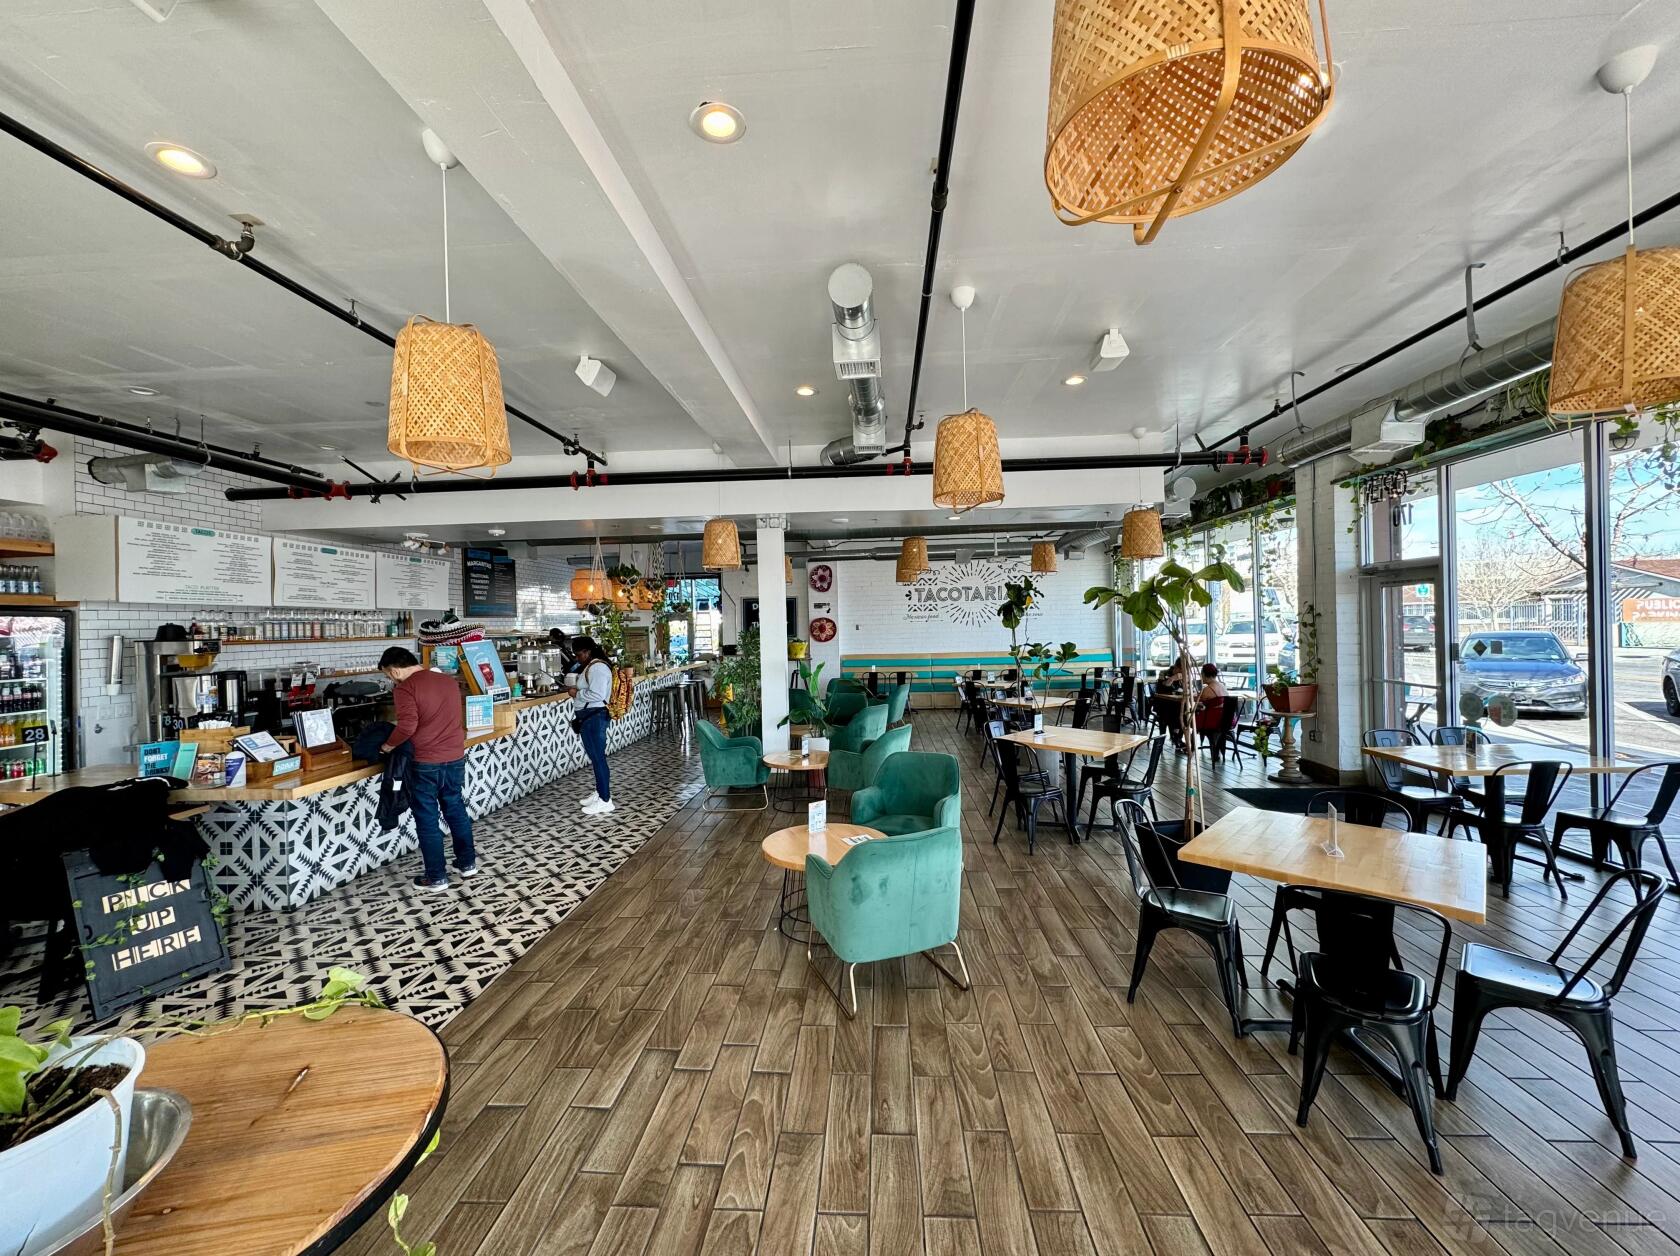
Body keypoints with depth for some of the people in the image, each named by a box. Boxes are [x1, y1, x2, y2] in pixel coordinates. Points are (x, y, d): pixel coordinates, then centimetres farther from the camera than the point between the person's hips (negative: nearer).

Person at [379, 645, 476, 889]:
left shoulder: (405, 688, -12)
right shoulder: (449, 681, 9)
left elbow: (407, 725, -22)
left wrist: (388, 746, -7)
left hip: (426, 763, -6)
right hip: (456, 758, 6)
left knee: (427, 819, 7)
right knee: (456, 810, 20)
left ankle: (436, 877, 16)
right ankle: (467, 863, 29)